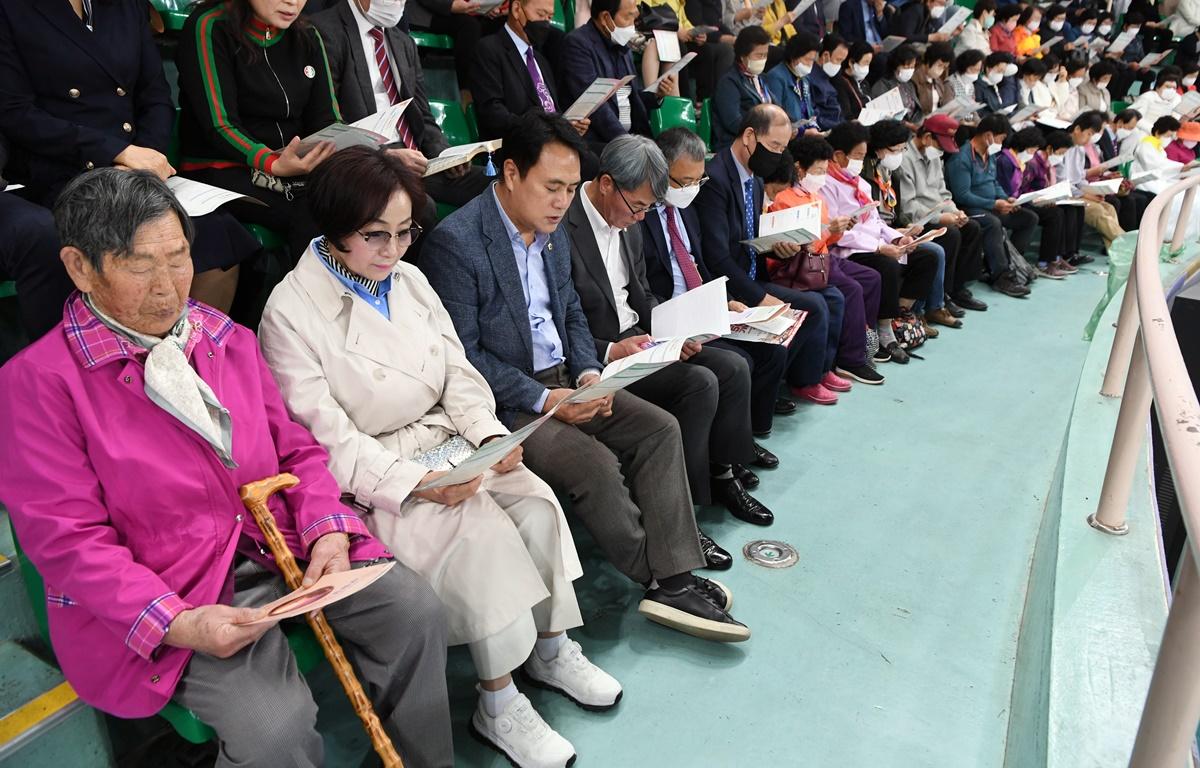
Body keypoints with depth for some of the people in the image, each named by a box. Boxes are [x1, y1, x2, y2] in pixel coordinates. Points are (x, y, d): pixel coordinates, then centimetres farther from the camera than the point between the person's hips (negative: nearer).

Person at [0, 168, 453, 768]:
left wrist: (328, 532, -7)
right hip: (166, 592, -5)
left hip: (285, 546, 6)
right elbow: (66, 538, -10)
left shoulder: (228, 340, 11)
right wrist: (176, 624, -22)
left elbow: (296, 450, 13)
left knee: (415, 609, -9)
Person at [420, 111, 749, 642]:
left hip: (562, 382, 8)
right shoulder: (455, 242, -17)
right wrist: (543, 399, -20)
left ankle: (675, 577, -7)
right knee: (594, 463, -25)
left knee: (660, 428, -6)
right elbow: (463, 355, -18)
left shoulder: (552, 231, 9)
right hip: (503, 403, -8)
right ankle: (662, 578, -2)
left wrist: (589, 372, -2)